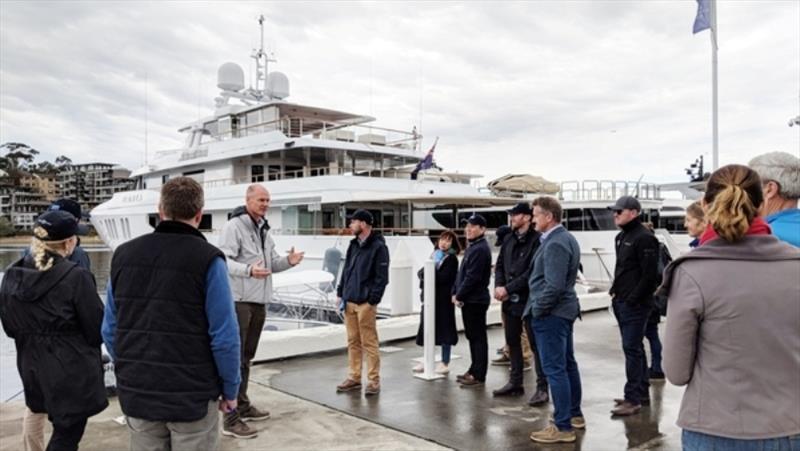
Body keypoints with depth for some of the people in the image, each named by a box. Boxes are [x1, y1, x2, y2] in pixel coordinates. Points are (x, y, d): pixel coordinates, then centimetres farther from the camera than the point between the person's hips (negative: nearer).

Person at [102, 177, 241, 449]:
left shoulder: (124, 254, 3)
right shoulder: (207, 259, -12)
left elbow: (110, 329, 6)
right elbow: (224, 335, -14)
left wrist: (128, 372, 18)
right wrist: (230, 389, -2)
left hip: (137, 394, 5)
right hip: (193, 396, -4)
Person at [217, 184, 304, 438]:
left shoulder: (263, 229, 17)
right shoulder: (234, 226, -11)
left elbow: (272, 263, 18)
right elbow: (224, 260, -21)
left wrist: (288, 261, -3)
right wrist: (248, 270, -38)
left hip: (259, 300, 9)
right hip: (239, 300, -9)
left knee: (247, 357, 17)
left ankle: (243, 406, 30)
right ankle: (231, 418, -2)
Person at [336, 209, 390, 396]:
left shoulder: (378, 247, -9)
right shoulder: (354, 245, 15)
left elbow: (382, 277, -12)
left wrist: (372, 300, -16)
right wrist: (341, 293, 12)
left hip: (365, 303, -7)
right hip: (349, 301, 7)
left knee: (369, 342, -1)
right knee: (353, 342, 12)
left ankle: (374, 381, 7)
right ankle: (354, 378, 21)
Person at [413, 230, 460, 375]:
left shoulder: (452, 259, -6)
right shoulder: (434, 255, 15)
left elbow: (444, 277, -18)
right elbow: (421, 272, 12)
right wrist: (425, 272, -10)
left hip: (444, 299, -7)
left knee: (444, 330, 0)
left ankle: (445, 363, 9)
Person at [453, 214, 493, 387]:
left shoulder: (480, 249, -17)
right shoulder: (472, 247, 16)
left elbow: (472, 277, -21)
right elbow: (462, 273, 18)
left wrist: (459, 296, -14)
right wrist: (455, 292, 8)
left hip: (475, 300, -10)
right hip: (469, 299, 10)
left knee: (478, 337, -3)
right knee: (472, 336, 16)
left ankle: (479, 376, 3)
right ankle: (474, 370, 26)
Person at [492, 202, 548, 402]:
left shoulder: (537, 240, -13)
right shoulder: (509, 239, 11)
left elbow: (532, 273, -19)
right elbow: (500, 265, 12)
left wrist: (508, 289, -17)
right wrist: (499, 286, -5)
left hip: (530, 299, -8)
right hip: (510, 300, 8)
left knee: (536, 344, -1)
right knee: (512, 342, 15)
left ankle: (542, 387, 8)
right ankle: (515, 382, 27)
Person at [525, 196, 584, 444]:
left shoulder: (555, 244, -19)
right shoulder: (566, 238, 13)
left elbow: (554, 286, -26)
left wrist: (536, 309, -15)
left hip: (550, 313, -11)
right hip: (563, 310, 11)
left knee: (554, 369, -5)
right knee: (567, 364, 18)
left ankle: (563, 427, 2)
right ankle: (575, 415, 30)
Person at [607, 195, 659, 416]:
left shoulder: (644, 238, -13)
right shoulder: (621, 237, 16)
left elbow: (649, 274, -18)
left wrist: (632, 299, -18)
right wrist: (615, 291, 13)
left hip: (635, 305, -9)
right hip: (622, 303, 10)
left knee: (632, 349, -8)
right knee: (634, 348, 15)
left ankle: (633, 399, -2)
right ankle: (642, 392, 25)